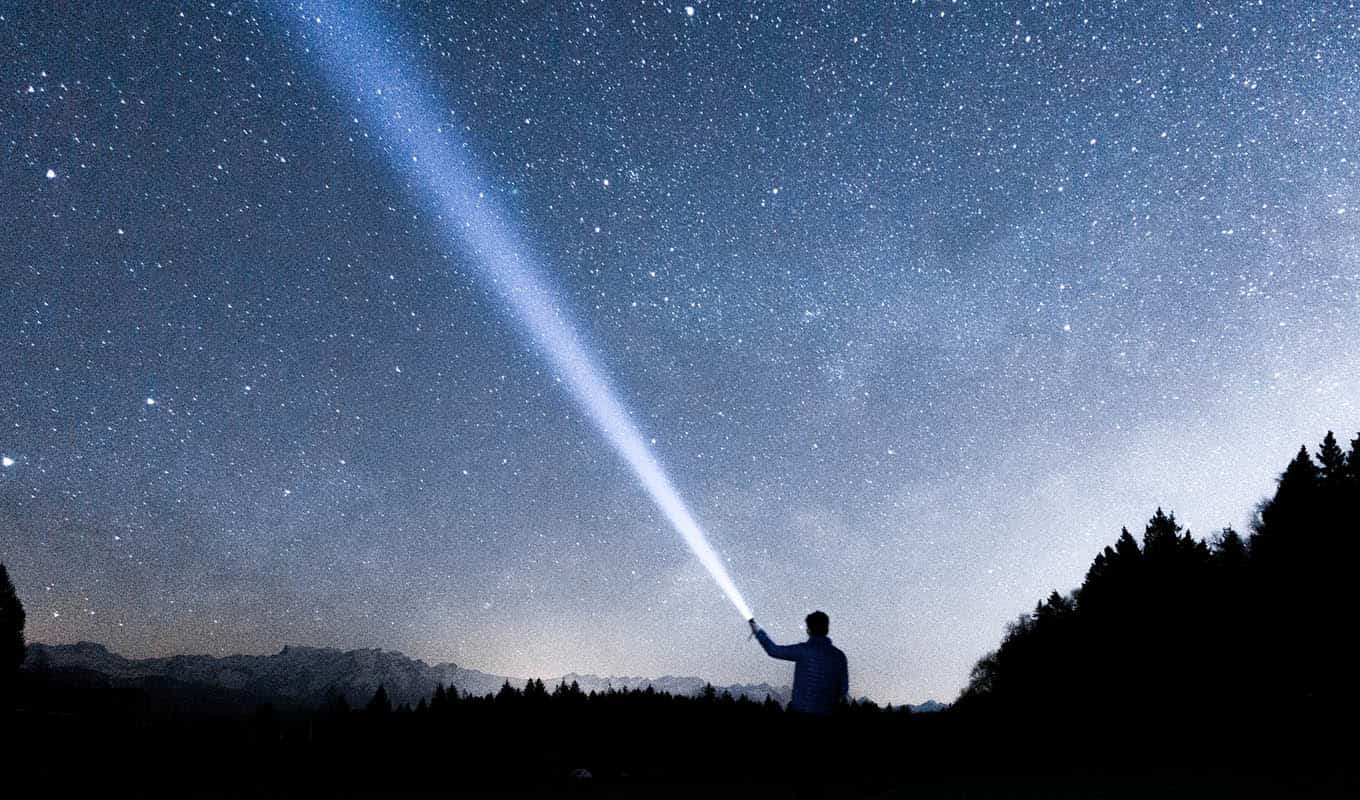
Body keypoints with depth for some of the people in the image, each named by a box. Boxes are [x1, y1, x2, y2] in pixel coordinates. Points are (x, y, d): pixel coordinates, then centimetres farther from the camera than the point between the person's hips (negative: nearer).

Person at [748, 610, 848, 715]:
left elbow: (773, 650, -2)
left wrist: (758, 632, 12)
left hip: (800, 710, -3)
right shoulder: (839, 655, 0)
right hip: (825, 712, 4)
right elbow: (844, 687, 4)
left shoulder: (803, 651, -11)